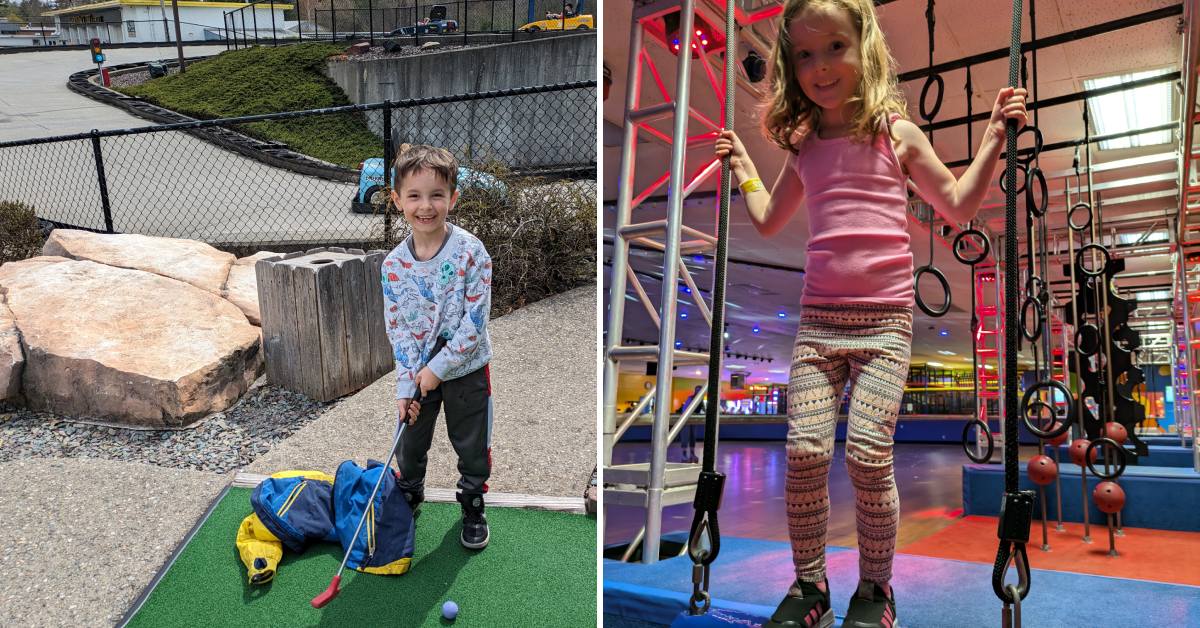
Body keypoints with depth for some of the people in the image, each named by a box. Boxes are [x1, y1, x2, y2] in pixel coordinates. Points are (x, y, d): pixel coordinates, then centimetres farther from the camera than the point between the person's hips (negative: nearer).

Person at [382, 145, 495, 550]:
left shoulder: (470, 251, -18)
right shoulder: (394, 264, -8)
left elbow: (475, 322, -19)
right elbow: (397, 329, -4)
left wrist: (438, 368, -18)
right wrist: (406, 386, -10)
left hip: (466, 368, -3)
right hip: (418, 371, 3)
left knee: (472, 447, 12)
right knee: (410, 443, 18)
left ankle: (473, 508, 35)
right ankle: (408, 498, 44)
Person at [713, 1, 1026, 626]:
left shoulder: (896, 135, 6)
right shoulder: (804, 148, 14)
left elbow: (957, 206, 13)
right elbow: (769, 221, 29)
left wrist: (992, 142, 6)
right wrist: (743, 169, 30)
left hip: (884, 320, -3)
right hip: (818, 318, 3)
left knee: (868, 454, -11)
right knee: (805, 452, -5)